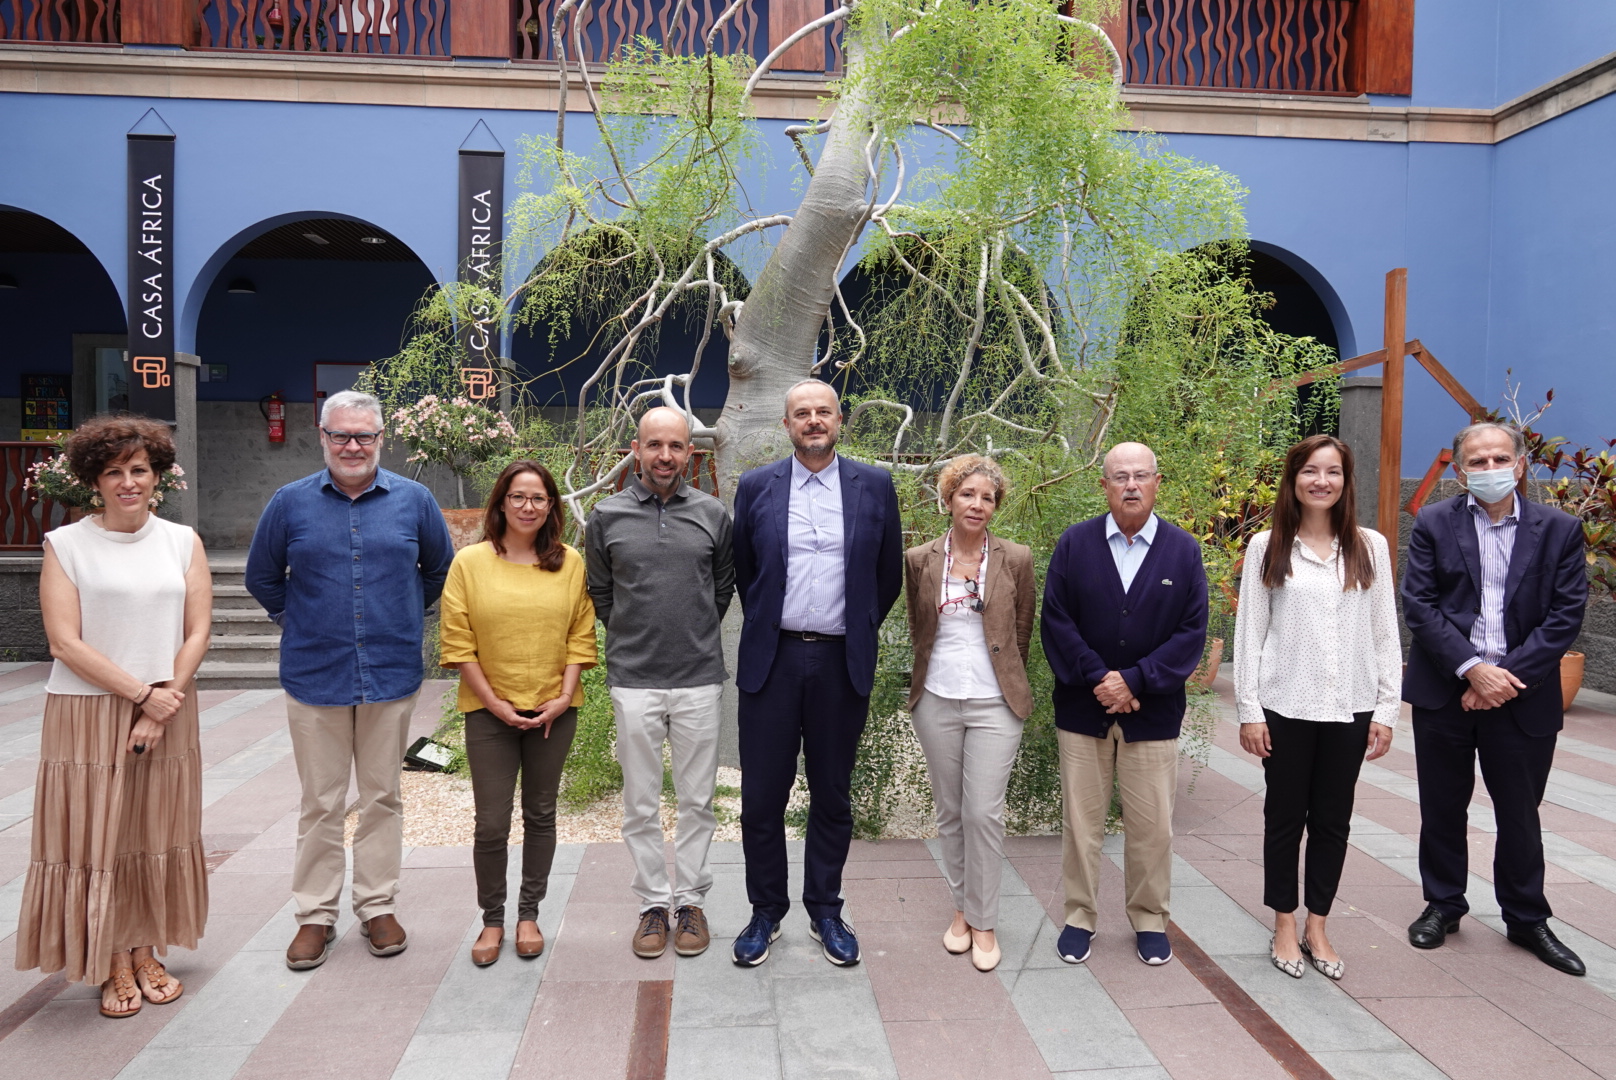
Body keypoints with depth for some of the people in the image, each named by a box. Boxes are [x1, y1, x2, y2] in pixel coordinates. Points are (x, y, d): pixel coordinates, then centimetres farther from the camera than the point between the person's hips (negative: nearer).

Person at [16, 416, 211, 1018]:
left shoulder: (182, 542, 5)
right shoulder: (66, 545, -2)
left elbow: (197, 632, 1)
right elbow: (65, 641, -9)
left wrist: (162, 705, -10)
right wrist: (142, 692, -14)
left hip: (167, 713, 3)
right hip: (88, 716, -2)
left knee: (158, 837, 9)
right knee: (97, 838, 3)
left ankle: (146, 952, 25)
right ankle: (114, 966, 18)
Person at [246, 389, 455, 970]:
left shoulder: (414, 500, 1)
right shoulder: (290, 502, 0)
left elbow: (441, 568, 15)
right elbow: (261, 577, 14)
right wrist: (298, 619, 9)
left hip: (392, 674, 1)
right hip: (315, 676, 0)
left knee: (382, 796, 10)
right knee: (320, 802, 8)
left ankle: (378, 907, 23)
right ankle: (316, 916, 20)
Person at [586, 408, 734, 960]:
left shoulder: (713, 514, 2)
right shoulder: (607, 516, 1)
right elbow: (600, 594, 12)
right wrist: (633, 637, 9)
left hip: (700, 679, 0)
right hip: (633, 681, 0)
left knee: (697, 800, 9)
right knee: (641, 804, 8)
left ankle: (690, 899, 23)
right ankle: (654, 902, 23)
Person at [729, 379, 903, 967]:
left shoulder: (875, 486, 3)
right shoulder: (755, 487, 3)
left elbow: (889, 575, 10)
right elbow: (742, 572, 13)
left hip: (841, 663, 0)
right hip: (772, 660, 0)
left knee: (832, 796, 11)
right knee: (762, 797, 5)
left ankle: (825, 910, 27)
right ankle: (765, 912, 23)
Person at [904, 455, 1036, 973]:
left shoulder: (1015, 559, -1)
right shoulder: (920, 560, 2)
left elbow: (1022, 633, 8)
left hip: (993, 705, -2)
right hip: (937, 701, 2)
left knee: (984, 813, -4)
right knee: (950, 812, 11)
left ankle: (983, 922, 11)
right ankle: (961, 908, 27)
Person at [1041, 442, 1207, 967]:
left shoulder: (1184, 550, 0)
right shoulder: (1074, 544, 0)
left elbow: (1192, 633, -4)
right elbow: (1056, 622, -4)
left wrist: (1134, 681, -14)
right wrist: (1097, 679, -14)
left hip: (1153, 713, 0)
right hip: (1082, 710, 0)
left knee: (1152, 827, 8)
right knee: (1081, 821, 9)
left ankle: (1149, 919, 28)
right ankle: (1079, 916, 25)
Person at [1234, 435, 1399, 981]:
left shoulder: (1370, 547, 4)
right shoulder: (1267, 548, -1)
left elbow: (1385, 634, 5)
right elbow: (1248, 633, -2)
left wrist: (1386, 710, 1)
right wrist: (1249, 711, -5)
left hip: (1349, 709, 2)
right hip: (1285, 708, -2)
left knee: (1333, 820, 10)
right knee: (1285, 817, 9)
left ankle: (1317, 928, 25)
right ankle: (1285, 926, 23)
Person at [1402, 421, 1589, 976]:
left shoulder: (1560, 530, 1)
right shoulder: (1434, 524, 0)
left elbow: (1566, 614, -4)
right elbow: (1419, 605, -6)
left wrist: (1507, 676, -13)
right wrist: (1472, 669, -15)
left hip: (1522, 695, 0)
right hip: (1444, 692, 0)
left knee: (1520, 814, 12)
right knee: (1442, 807, 12)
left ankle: (1527, 919, 30)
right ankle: (1443, 904, 29)